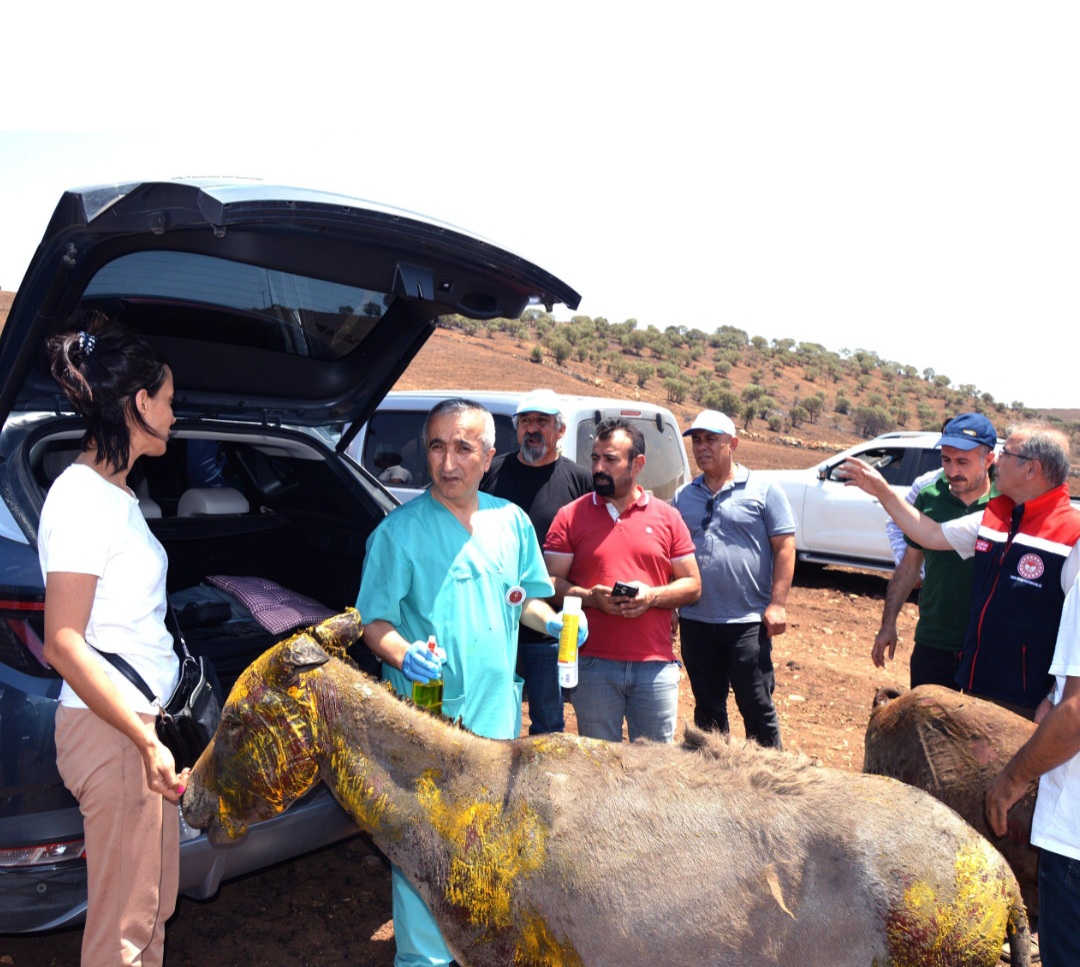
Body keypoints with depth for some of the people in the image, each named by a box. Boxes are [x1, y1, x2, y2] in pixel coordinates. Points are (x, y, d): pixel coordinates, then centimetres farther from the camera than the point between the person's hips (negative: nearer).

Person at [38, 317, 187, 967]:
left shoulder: (114, 493, 12)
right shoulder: (81, 496, -16)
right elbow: (63, 645, -20)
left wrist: (154, 731, 17)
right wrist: (147, 741, -22)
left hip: (142, 721, 9)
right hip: (111, 729, -9)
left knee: (154, 909, 19)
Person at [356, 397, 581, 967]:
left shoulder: (511, 522, 3)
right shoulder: (399, 530, -11)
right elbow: (375, 621, -10)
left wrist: (552, 621, -5)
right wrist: (402, 654, -30)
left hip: (498, 707, 5)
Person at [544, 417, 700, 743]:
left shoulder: (666, 517, 6)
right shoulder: (571, 516, 2)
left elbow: (692, 584, 7)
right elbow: (550, 582, 0)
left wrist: (653, 596, -11)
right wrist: (590, 597, -17)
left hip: (656, 665, 1)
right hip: (592, 664, -1)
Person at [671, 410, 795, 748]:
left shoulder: (763, 490, -1)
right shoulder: (683, 496, 10)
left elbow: (785, 548, -4)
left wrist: (777, 603, -11)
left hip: (748, 621, -4)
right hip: (695, 621, 4)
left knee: (756, 707, 4)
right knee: (707, 708, 15)